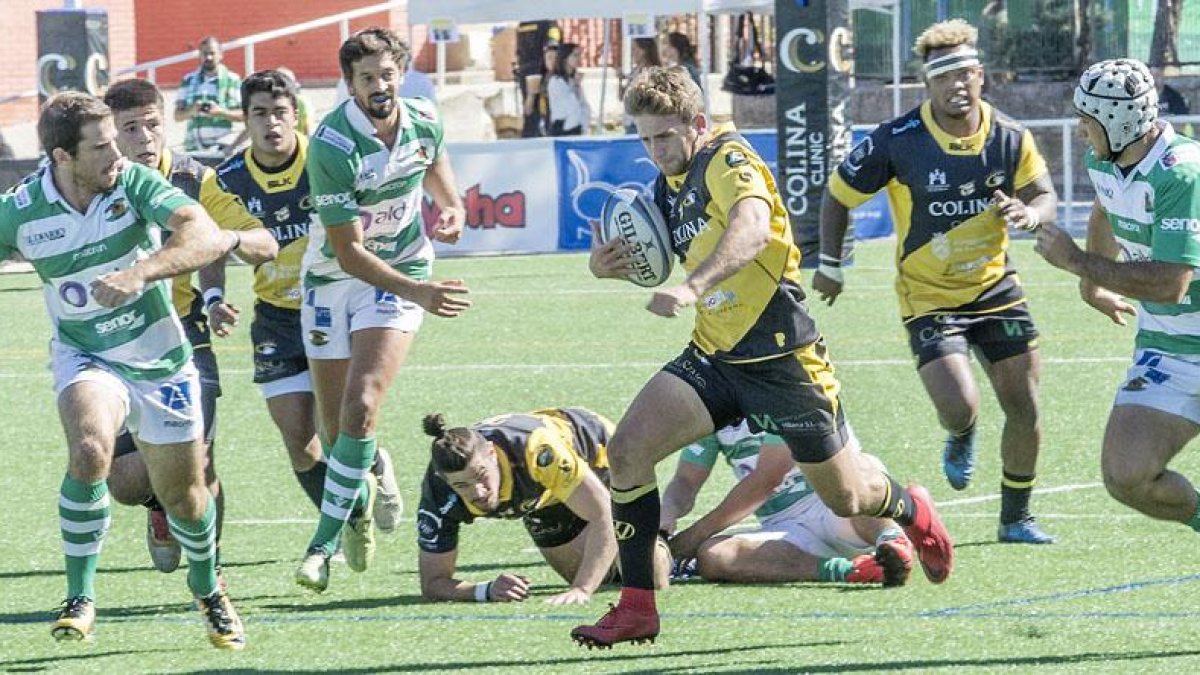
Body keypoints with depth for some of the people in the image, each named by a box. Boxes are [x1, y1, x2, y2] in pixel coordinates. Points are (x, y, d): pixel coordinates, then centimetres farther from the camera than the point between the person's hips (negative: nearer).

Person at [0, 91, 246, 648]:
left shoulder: (136, 183, -18)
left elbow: (205, 237, -31)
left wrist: (139, 273, -45)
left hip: (161, 361, 1)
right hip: (85, 357, -1)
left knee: (183, 493, 10)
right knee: (89, 451, -32)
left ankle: (208, 591, 42)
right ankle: (80, 598, -17)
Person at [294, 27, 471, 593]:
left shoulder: (423, 120, -9)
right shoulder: (332, 146, -25)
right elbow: (348, 250, -24)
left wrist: (452, 207, -1)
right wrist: (418, 292, -32)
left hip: (401, 273, 1)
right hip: (332, 278, -1)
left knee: (361, 407, -18)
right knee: (334, 425, 6)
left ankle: (324, 543, -13)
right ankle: (359, 499, 40)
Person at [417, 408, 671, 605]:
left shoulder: (538, 449, -48)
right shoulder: (439, 496, -36)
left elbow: (603, 517, -46)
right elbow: (432, 584, -30)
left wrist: (581, 590, -56)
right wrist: (487, 590, -49)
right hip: (544, 495, 4)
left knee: (651, 581, -9)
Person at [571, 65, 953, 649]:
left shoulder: (727, 159, -17)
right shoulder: (668, 184, 8)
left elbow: (752, 227, -37)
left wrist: (693, 287, -53)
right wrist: (608, 263, -1)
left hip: (780, 356, -7)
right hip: (713, 357, 7)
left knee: (845, 499, 9)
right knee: (626, 450, -16)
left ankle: (912, 511, 46)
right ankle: (636, 607, -10)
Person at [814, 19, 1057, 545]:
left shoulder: (1010, 138, -8)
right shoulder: (897, 142, -17)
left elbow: (1045, 196, 3)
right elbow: (838, 195, -4)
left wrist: (1028, 212, -21)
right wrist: (830, 265, 2)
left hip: (995, 286, 3)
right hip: (928, 298, -3)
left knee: (1024, 406, 1)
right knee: (959, 408, -18)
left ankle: (1016, 518, 20)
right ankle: (960, 441, 22)